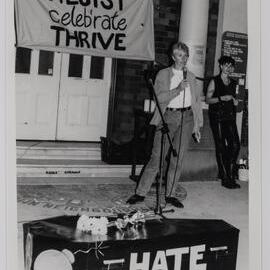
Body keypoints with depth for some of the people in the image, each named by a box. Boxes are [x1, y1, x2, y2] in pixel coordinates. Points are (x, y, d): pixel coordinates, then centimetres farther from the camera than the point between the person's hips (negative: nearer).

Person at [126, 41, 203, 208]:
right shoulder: (163, 74, 6)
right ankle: (141, 193, 4)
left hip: (187, 117, 3)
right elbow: (159, 97, -7)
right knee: (157, 157, -5)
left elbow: (197, 101, 17)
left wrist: (198, 126, 12)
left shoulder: (191, 77, 16)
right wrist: (178, 89, -18)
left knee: (178, 159, 5)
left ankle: (170, 195, 15)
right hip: (168, 116, -3)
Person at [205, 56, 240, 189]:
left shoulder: (233, 83, 16)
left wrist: (235, 101, 5)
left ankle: (230, 171, 14)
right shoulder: (214, 81, 1)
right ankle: (225, 178, 3)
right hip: (217, 117, -5)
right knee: (221, 147, -2)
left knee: (235, 145, -6)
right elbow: (208, 99, -3)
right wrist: (221, 98, -16)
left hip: (230, 117, 5)